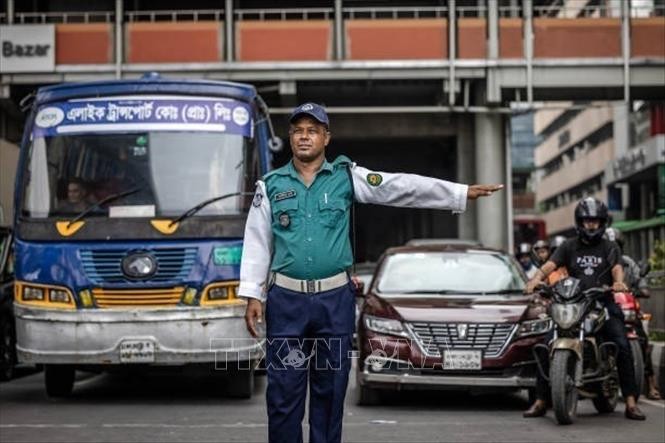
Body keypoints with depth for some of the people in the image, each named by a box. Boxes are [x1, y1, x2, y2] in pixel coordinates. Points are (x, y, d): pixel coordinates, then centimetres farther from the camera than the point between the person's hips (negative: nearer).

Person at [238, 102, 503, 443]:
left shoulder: (346, 176, 4)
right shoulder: (271, 185, 5)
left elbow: (402, 187, -2)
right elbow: (256, 243, 7)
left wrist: (462, 194, -8)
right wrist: (252, 295, 1)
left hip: (334, 299, 0)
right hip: (286, 299, 0)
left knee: (331, 388, 7)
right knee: (283, 388, 0)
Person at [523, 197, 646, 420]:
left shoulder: (609, 248, 13)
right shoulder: (569, 247, 14)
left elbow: (617, 268, -6)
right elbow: (550, 264, -1)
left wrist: (618, 282, -31)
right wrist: (536, 278, -24)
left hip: (604, 304, -1)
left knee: (623, 347, -19)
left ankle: (631, 402, -16)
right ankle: (540, 400, -6)